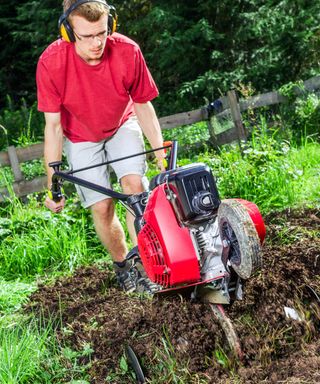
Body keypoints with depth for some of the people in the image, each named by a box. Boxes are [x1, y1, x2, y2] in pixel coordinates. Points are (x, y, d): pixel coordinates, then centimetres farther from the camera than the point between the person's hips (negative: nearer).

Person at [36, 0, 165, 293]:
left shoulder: (128, 52, -28)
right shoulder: (51, 62, -31)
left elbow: (143, 105, -12)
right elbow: (53, 125, -22)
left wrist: (161, 154, -14)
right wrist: (53, 181, -22)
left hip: (122, 125, 1)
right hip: (81, 137, -1)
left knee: (134, 184, -21)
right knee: (101, 207, -5)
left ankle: (144, 262, -13)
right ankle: (122, 266, 19)